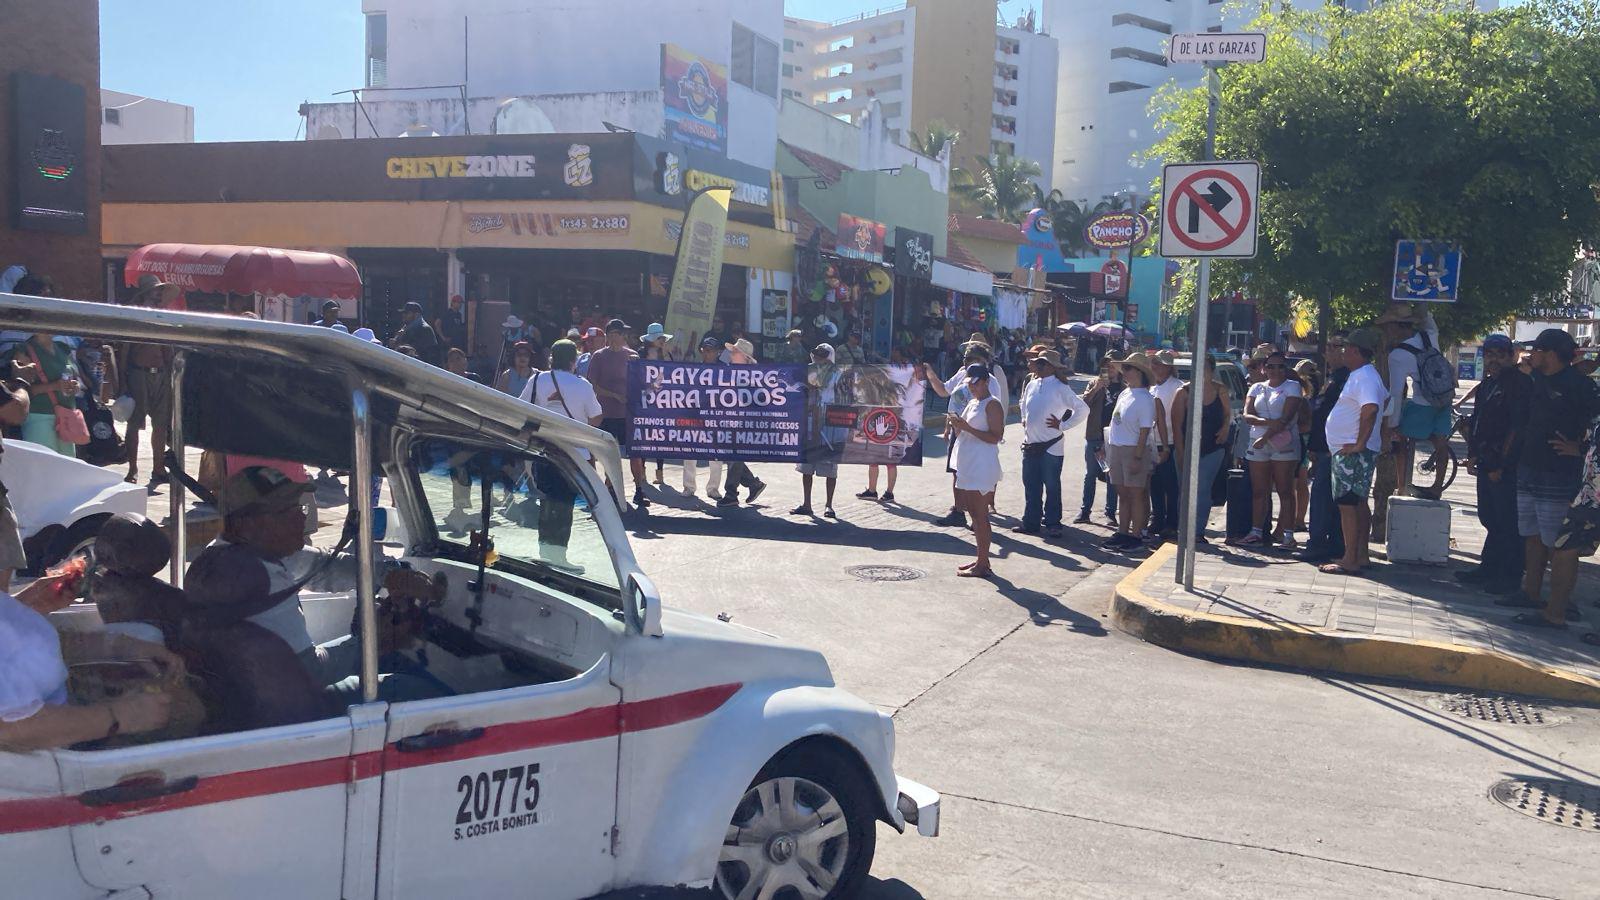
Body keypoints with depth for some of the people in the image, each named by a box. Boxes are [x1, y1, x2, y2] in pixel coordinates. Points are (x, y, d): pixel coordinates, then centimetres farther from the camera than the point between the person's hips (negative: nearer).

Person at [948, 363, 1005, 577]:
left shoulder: (992, 404, -10)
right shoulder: (972, 403, 18)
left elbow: (996, 437, -18)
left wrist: (966, 427, -21)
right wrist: (955, 425, 3)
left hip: (982, 468, -9)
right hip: (967, 466, 9)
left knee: (980, 515, -8)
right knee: (974, 513, 12)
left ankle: (983, 565, -4)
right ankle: (981, 560, 19)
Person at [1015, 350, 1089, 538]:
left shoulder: (1060, 388, -11)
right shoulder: (1031, 384, 8)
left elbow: (1083, 409, -11)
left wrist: (1062, 425, -11)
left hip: (1051, 446, -6)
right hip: (1030, 444, 6)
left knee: (1051, 486, 2)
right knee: (1030, 485, 11)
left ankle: (1052, 524, 11)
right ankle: (1031, 522, 20)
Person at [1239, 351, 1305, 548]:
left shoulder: (1292, 387, 1)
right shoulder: (1257, 388, 15)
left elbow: (1286, 417, -11)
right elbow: (1247, 415, 2)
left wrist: (1265, 437, -16)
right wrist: (1268, 422, -17)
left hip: (1284, 444, -4)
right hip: (1258, 444, 5)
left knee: (1285, 491, -4)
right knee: (1258, 491, 5)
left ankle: (1287, 534, -3)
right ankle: (1256, 531, 10)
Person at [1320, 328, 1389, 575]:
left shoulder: (1363, 376, -18)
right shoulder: (1366, 374, 16)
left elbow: (1370, 408, -33)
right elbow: (1385, 397, 31)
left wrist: (1359, 443, -27)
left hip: (1351, 453, -11)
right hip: (1351, 451, 11)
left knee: (1347, 504, -9)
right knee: (1359, 503, 15)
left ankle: (1350, 560, -8)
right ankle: (1361, 554, 22)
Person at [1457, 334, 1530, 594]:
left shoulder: (1519, 384, -11)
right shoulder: (1486, 385, 17)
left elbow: (1517, 427, -16)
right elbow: (1475, 423, 23)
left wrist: (1502, 464, -17)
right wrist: (1472, 455, 13)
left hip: (1506, 467, -9)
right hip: (1486, 464, 9)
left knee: (1507, 523, -4)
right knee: (1490, 519, 15)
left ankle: (1510, 577, 3)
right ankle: (1488, 569, 24)